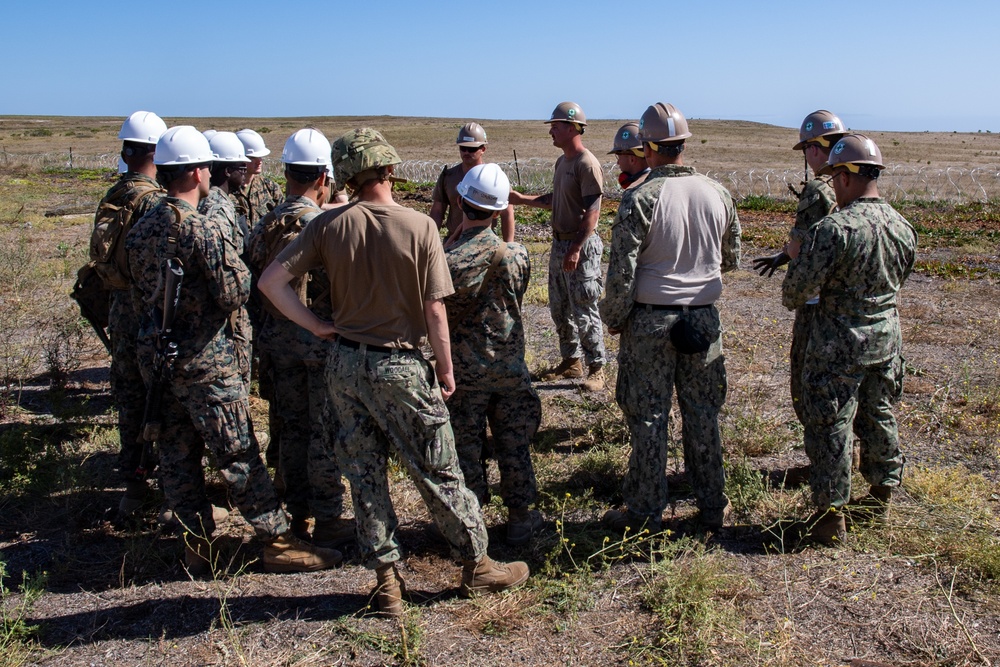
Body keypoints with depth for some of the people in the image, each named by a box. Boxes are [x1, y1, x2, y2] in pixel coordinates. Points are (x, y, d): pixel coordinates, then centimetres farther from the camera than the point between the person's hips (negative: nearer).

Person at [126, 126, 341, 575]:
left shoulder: (139, 232, 5)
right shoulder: (205, 231, -18)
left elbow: (140, 294, 13)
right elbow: (235, 294, -18)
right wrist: (240, 267, 0)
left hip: (156, 359, 7)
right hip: (206, 362, -7)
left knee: (176, 458, 12)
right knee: (238, 456, 1)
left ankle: (197, 547, 22)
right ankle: (278, 541, 10)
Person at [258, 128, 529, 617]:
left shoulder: (329, 226, -5)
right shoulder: (419, 226, -14)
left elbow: (271, 280, -8)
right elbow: (434, 309, -13)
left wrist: (317, 326, 0)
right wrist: (446, 370, -2)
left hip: (346, 363, 4)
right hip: (399, 365, -3)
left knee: (365, 474, 14)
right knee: (438, 472, 10)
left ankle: (386, 581, 23)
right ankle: (477, 566, 24)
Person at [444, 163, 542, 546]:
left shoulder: (446, 262, -19)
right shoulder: (517, 255, -10)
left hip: (463, 372, -2)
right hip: (509, 367, 2)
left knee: (466, 448, 12)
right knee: (514, 446, 15)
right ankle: (519, 518, 27)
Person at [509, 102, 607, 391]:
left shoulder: (587, 164, -17)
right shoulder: (562, 161, 12)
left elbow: (592, 212, -22)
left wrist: (576, 250, -25)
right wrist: (521, 199, 13)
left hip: (581, 246, -10)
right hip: (560, 242, 10)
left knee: (584, 312, -3)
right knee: (559, 308, 16)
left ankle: (596, 369, 10)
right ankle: (570, 361, 30)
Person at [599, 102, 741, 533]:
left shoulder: (640, 199, -14)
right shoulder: (717, 194, 0)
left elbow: (621, 272, -15)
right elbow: (731, 260, 12)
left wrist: (613, 319, -1)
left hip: (650, 320, -4)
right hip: (704, 319, 4)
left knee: (649, 417, 6)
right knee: (703, 415, 13)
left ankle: (646, 511, 16)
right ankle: (713, 506, 24)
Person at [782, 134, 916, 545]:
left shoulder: (835, 228, -22)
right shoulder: (903, 227, 2)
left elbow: (797, 290, -19)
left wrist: (796, 258, 3)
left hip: (840, 345, -7)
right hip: (888, 337, 7)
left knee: (831, 427, 3)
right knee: (879, 418, 21)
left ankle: (831, 518, 10)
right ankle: (882, 498, 36)